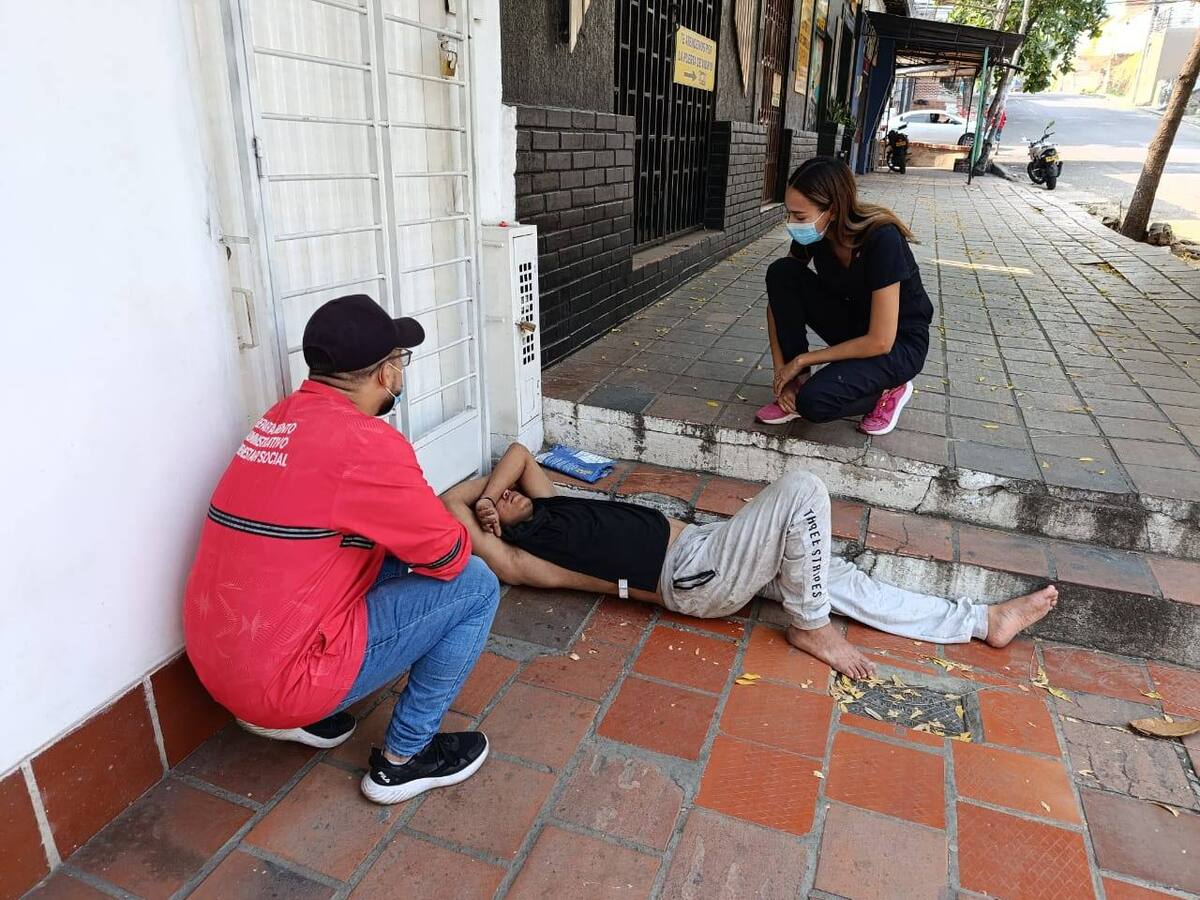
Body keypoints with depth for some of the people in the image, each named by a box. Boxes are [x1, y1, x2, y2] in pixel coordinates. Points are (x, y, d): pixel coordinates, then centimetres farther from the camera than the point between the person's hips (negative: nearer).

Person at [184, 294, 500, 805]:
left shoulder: (281, 419, 7)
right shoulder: (364, 442, -21)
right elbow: (449, 557, -11)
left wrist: (438, 512, 16)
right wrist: (453, 527, 11)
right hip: (283, 678, -9)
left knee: (389, 558, 20)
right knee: (475, 586, -4)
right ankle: (404, 757, 9)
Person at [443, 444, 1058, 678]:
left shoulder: (542, 507, 17)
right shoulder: (516, 559, -6)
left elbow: (518, 451, 22)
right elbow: (446, 503, -14)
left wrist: (493, 483, 7)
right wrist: (479, 504, 2)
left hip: (695, 543, 9)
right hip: (693, 578, -9)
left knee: (837, 578, 6)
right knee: (802, 489, -21)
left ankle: (982, 622, 17)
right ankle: (810, 628, -3)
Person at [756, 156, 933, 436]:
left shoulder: (881, 238, -31)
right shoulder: (812, 234, -14)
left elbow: (880, 342, -29)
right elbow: (778, 296, -4)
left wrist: (802, 360, -22)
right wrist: (782, 371, -13)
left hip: (898, 343, -6)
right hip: (851, 324, 6)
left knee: (815, 401, -31)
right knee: (782, 272, -19)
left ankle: (888, 391, 0)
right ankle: (797, 382, -9)